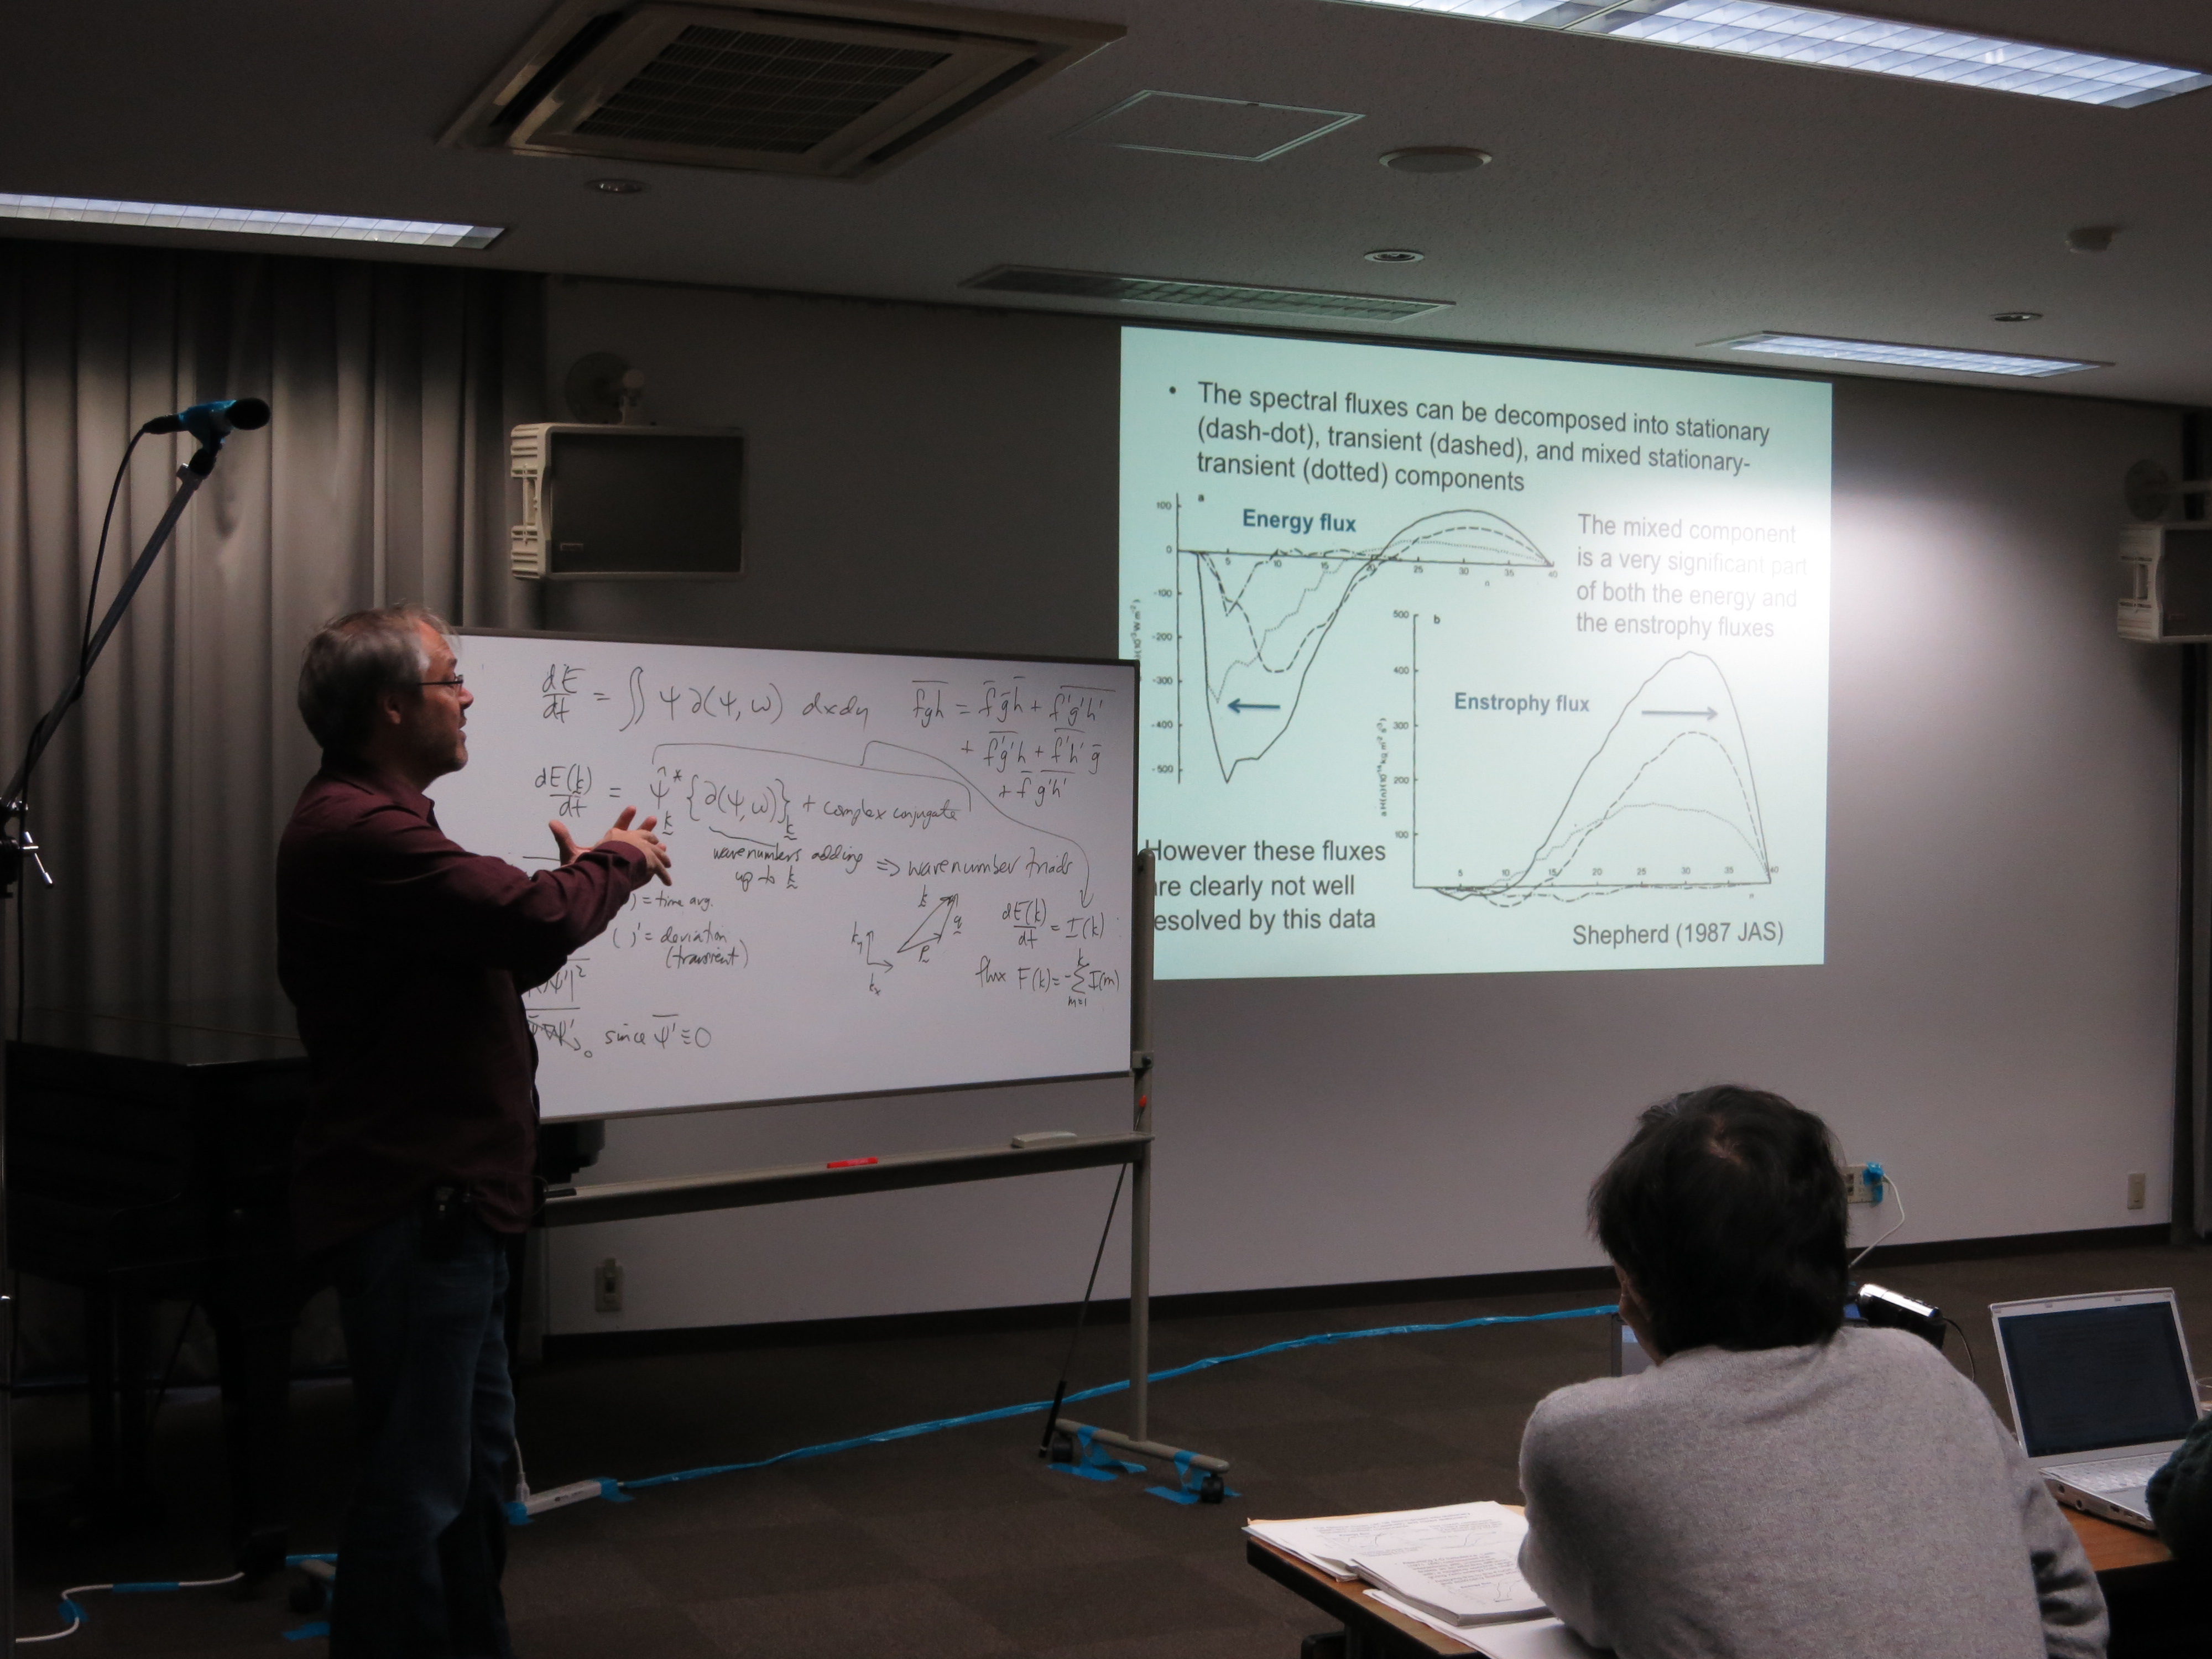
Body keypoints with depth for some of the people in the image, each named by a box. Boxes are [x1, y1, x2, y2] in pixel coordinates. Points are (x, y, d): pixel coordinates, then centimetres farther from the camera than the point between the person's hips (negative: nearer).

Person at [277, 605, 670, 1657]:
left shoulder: (371, 821, 17)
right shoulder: (360, 831, -20)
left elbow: (487, 965, 22)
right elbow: (531, 921, -28)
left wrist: (586, 876, 11)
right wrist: (618, 865, -7)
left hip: (440, 1204, 12)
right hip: (411, 1206, -11)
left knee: (475, 1462, 21)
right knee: (417, 1481, -4)